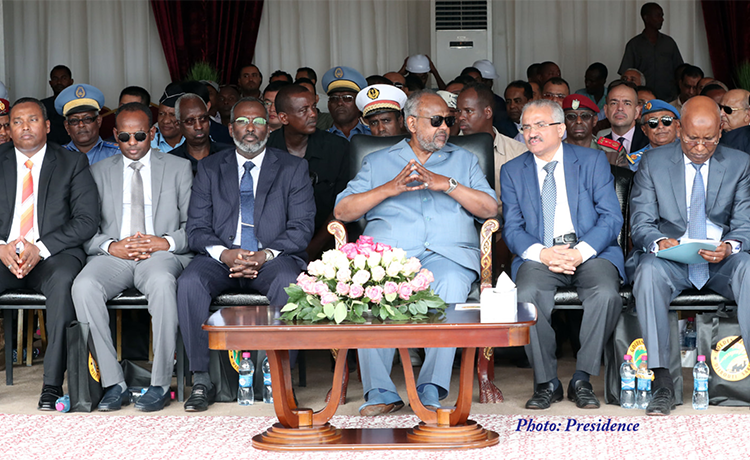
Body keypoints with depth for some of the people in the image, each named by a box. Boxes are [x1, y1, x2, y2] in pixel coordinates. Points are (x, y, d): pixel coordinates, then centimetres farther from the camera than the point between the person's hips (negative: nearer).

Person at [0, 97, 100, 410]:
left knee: (63, 279, -36)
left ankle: (52, 385, -34)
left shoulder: (72, 163, 9)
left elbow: (87, 220, -1)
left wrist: (41, 249, -13)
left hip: (53, 254, -2)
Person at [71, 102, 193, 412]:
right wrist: (111, 246, -11)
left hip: (162, 255, -2)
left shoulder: (179, 168, 14)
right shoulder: (99, 172, 19)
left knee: (162, 282, -38)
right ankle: (113, 384, -26)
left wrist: (167, 242, -13)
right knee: (83, 286, -32)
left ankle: (160, 385, -31)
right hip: (113, 256, 2)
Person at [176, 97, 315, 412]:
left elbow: (301, 227, 1)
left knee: (288, 283, -36)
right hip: (220, 257, 2)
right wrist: (224, 253, -16)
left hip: (273, 258, -1)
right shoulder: (210, 168, 14)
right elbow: (197, 228, 6)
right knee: (189, 282, -31)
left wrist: (267, 255, -17)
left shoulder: (293, 169, 10)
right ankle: (201, 380, -24)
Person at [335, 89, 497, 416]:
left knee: (450, 285, -36)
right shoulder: (378, 162, 22)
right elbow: (342, 211, 10)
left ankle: (430, 391, -32)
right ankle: (380, 393, -28)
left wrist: (448, 184, -3)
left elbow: (490, 209, 9)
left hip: (447, 253, 0)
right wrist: (388, 188, -3)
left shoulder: (464, 160, 25)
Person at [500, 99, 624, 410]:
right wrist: (542, 253, -16)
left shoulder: (593, 161, 8)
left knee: (606, 293, -32)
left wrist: (581, 251, -18)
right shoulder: (512, 171, 13)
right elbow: (512, 229, 5)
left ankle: (581, 379, -15)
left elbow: (611, 218, 0)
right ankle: (546, 382, -14)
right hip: (540, 255, 1)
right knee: (527, 295, -31)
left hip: (591, 252, -1)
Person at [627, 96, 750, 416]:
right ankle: (661, 381, -36)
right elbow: (641, 223, 0)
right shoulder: (652, 163, 6)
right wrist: (660, 242, -24)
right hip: (670, 258, -1)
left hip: (721, 260, 1)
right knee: (649, 270, -36)